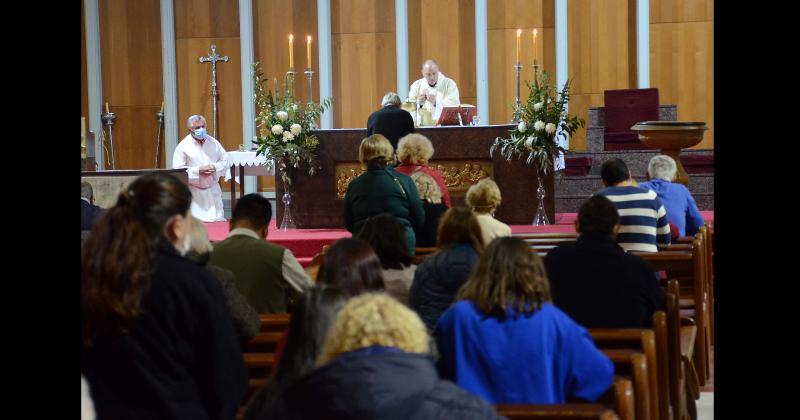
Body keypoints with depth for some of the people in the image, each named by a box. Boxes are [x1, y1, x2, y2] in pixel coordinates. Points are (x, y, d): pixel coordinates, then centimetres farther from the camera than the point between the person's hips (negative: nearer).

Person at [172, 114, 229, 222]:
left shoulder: (213, 142, 5)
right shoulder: (183, 147, -9)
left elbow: (225, 161, 8)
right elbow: (178, 170, -14)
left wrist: (215, 167, -14)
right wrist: (198, 170, -22)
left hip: (213, 190, 4)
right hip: (194, 192, -4)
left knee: (218, 221, 4)